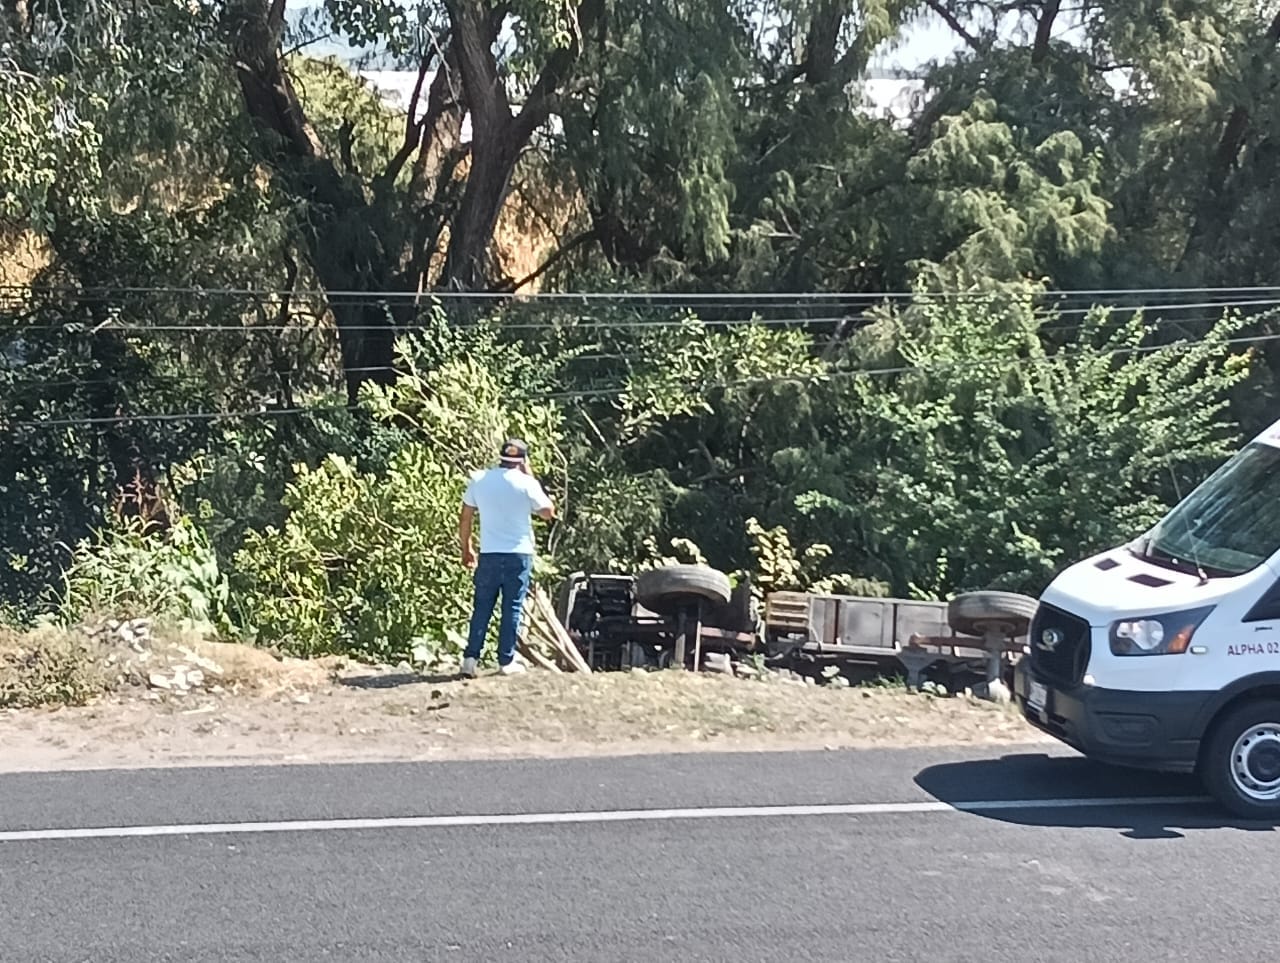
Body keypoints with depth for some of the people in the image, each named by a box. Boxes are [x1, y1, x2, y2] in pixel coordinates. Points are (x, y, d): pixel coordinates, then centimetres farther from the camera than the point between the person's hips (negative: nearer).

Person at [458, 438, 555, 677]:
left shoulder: (479, 479, 1)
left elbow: (465, 519, 5)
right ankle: (506, 661, 7)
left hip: (489, 554, 2)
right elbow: (548, 512, 5)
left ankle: (471, 658, 3)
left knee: (482, 607, 8)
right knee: (512, 608, 5)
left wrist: (466, 548, 16)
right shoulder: (526, 483, -8)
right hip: (519, 554, -2)